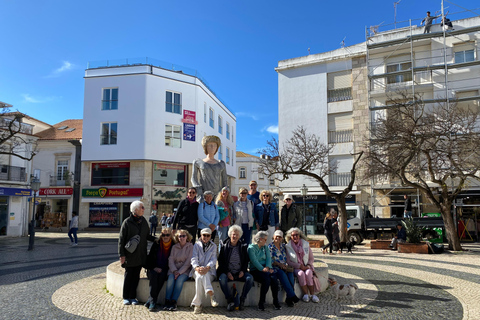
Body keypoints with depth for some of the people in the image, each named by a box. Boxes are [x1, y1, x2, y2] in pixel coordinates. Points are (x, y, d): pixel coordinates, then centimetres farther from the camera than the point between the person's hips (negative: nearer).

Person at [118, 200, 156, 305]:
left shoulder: (143, 221, 6)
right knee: (128, 275, 6)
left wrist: (155, 239, -1)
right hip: (130, 254, -4)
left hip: (140, 255, 4)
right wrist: (122, 255, -11)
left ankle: (133, 297, 18)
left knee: (136, 276, 7)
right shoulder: (127, 222, -9)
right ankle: (126, 297, 19)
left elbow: (147, 236, 17)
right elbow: (121, 239, -7)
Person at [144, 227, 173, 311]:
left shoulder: (174, 245, 3)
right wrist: (154, 268, -8)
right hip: (154, 269, 1)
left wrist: (163, 269, -8)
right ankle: (153, 301, -32)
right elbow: (150, 258, 8)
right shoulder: (156, 244, 7)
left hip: (165, 270, -1)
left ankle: (150, 300, -30)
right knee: (153, 275, -31)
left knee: (162, 276, -32)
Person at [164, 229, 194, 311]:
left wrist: (180, 272, -14)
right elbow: (171, 260, 5)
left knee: (180, 280, -31)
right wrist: (174, 270, -12)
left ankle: (173, 302, -29)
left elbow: (188, 262, -5)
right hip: (174, 269, 3)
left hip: (185, 270, -2)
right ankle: (167, 301, -26)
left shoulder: (190, 247, 3)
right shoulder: (174, 247, 14)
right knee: (170, 279, -28)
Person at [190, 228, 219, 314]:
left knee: (202, 276, -35)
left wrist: (207, 267, -22)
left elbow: (213, 259, 0)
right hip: (197, 270, 1)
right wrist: (197, 267, -22)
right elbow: (194, 258, 1)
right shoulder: (197, 245, 15)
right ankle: (211, 295, -40)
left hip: (209, 271, 0)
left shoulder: (213, 246, 14)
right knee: (199, 276, -36)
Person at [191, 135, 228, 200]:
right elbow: (194, 178, 7)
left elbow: (224, 182, 15)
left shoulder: (221, 164, 15)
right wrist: (199, 194, -8)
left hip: (217, 194, 2)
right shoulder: (198, 162, 11)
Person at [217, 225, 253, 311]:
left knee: (250, 278, -25)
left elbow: (246, 260, 13)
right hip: (227, 272, -2)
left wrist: (243, 271, -5)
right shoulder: (224, 246, 4)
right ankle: (229, 300, -17)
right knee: (222, 279, -33)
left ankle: (242, 299, -12)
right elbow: (220, 261, 2)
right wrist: (227, 272, -12)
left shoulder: (243, 246, 9)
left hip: (239, 272, 2)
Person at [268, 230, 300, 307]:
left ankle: (289, 298, -25)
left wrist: (286, 265, -3)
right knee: (282, 274, -35)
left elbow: (287, 258, 17)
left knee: (290, 273, -28)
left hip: (284, 267, 4)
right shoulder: (270, 247, 3)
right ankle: (292, 295, -31)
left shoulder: (283, 246, 17)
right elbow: (270, 260, -5)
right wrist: (280, 264, -17)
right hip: (275, 268, -4)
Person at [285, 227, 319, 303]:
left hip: (307, 266, 2)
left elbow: (311, 258, 10)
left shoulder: (306, 244, 5)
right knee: (301, 273, -32)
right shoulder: (288, 247, -1)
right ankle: (305, 294, -22)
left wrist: (308, 265, -10)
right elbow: (288, 261, -3)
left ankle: (312, 294, -22)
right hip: (295, 267, -2)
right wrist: (300, 266, -14)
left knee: (308, 273, -30)